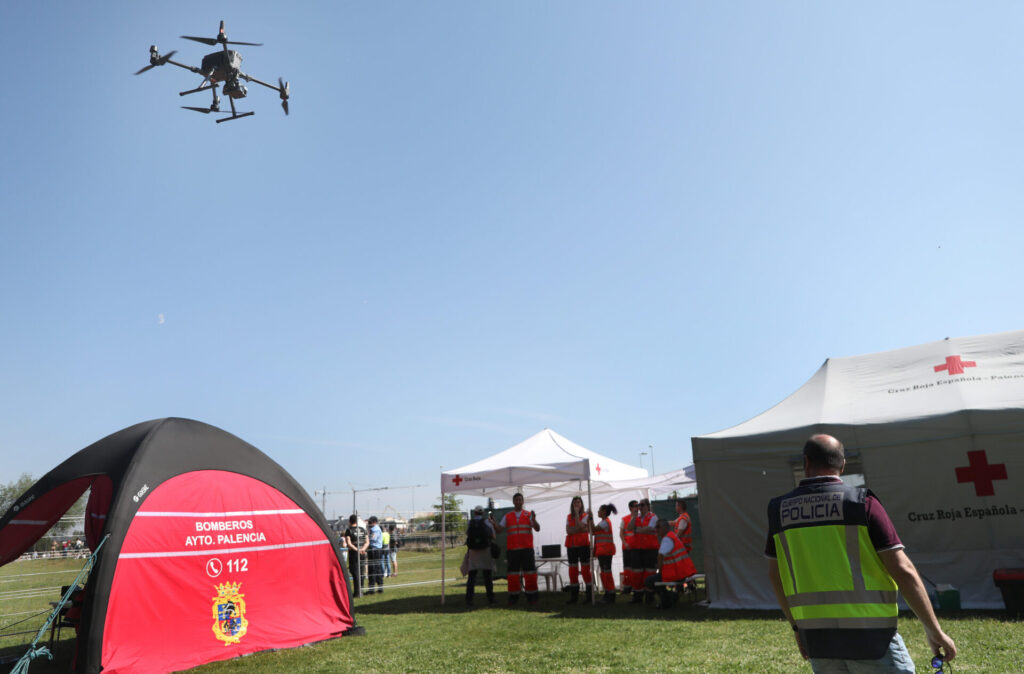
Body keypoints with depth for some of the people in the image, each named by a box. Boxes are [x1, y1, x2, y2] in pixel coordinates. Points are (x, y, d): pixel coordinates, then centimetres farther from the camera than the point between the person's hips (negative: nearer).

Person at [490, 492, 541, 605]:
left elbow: (537, 529, -3)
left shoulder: (529, 515, 7)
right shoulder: (507, 516, 12)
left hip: (527, 548, -1)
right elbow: (499, 530, 6)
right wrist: (494, 523, -13)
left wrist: (534, 520, -23)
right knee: (513, 573, 3)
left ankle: (531, 596, 10)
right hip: (513, 549, 1)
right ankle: (513, 596, 12)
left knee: (530, 572, 1)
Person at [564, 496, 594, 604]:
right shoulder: (569, 517, 13)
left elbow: (580, 526, -16)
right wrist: (581, 529, -11)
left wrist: (577, 512, -13)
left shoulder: (585, 515, 0)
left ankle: (590, 596, 0)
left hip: (583, 544, -4)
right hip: (571, 545, 4)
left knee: (585, 569, -6)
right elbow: (568, 530, -1)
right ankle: (574, 596, 12)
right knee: (573, 570, 5)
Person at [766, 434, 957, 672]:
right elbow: (903, 570, -10)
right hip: (870, 638, -3)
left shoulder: (779, 509, 3)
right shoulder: (862, 502, -7)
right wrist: (935, 632, -2)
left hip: (819, 641, 3)